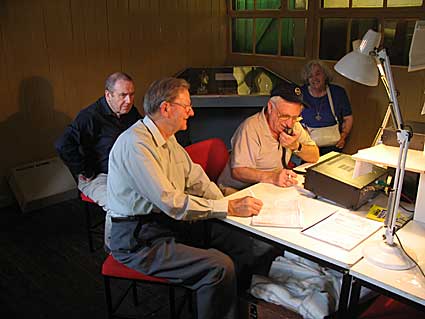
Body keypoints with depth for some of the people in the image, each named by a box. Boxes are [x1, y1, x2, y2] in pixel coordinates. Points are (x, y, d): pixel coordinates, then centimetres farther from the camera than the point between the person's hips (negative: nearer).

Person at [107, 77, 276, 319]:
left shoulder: (168, 139, 10)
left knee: (245, 243, 1)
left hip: (172, 223, 9)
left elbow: (196, 179, 11)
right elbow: (171, 203, -27)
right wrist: (229, 208, -25)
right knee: (220, 267, -24)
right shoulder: (136, 144, -22)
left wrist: (232, 203, -4)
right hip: (139, 239, -9)